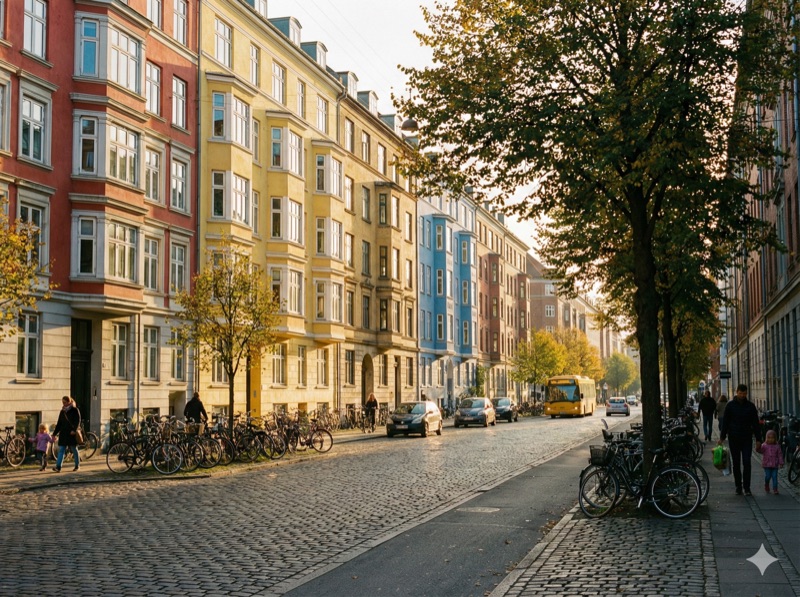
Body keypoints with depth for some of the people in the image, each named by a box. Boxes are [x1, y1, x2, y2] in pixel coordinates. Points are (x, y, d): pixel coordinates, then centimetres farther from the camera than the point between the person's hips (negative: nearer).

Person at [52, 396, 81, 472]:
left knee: (74, 449, 5)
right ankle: (58, 467, -12)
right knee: (61, 450, -4)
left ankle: (77, 465, 19)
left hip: (72, 433, -5)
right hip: (63, 433, 5)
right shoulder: (62, 412, 12)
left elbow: (78, 421, -10)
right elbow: (59, 424, 16)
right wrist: (54, 433, 12)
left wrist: (74, 430, -24)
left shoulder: (75, 410, -3)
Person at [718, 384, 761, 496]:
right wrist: (722, 437, -2)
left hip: (747, 439, 0)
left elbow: (756, 424, 7)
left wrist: (758, 439, 3)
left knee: (746, 463, -7)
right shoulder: (730, 405, 2)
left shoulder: (750, 406, 4)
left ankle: (747, 488, -4)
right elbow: (725, 422, 4)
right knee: (736, 464, 6)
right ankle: (738, 487, 13)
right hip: (733, 439, 0)